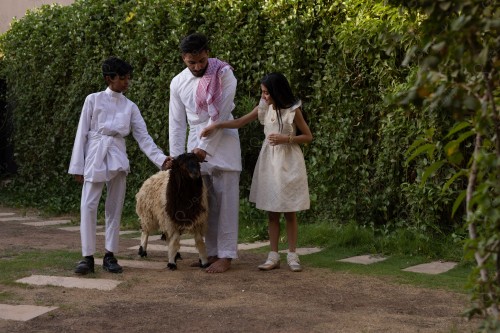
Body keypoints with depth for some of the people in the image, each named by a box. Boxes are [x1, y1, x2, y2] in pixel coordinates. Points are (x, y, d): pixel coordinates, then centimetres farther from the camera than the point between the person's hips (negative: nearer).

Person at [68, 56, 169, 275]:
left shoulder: (130, 107, 8)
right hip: (95, 156, -3)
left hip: (117, 158, 3)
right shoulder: (93, 100, 2)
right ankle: (88, 257, -5)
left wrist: (161, 159, -10)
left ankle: (110, 255, 10)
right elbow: (82, 133, 2)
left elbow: (143, 137, 4)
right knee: (88, 206, -9)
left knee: (115, 208, 4)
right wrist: (78, 166, -2)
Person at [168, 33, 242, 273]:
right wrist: (175, 156, 0)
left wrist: (205, 147, -15)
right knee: (203, 202, 5)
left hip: (222, 143, -5)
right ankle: (211, 252, 11)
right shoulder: (178, 83, 4)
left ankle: (225, 256, -4)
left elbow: (220, 114, -14)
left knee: (225, 200, -5)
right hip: (195, 146, 5)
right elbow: (177, 122, 6)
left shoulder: (224, 74, -10)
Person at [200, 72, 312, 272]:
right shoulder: (264, 108, 2)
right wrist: (217, 125, -6)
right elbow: (240, 122, 6)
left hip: (288, 163, -4)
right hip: (269, 161, 4)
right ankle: (273, 256, 9)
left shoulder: (293, 111, -10)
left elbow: (308, 137, -5)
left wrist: (286, 139, -18)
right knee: (272, 212, 5)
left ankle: (292, 255, 9)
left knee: (289, 213, 1)